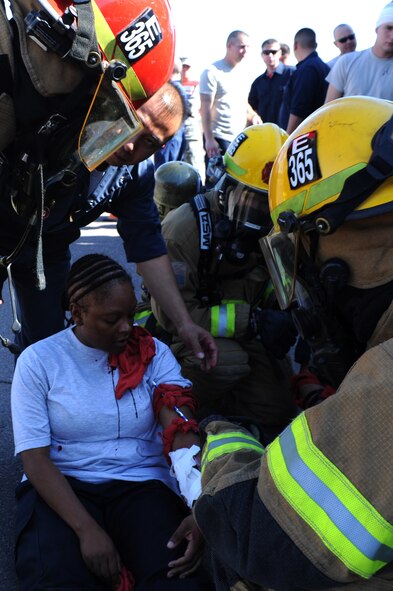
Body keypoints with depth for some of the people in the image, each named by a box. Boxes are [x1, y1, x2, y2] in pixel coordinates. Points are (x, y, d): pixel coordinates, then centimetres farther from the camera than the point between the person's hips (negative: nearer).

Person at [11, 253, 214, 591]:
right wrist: (87, 530, -22)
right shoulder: (38, 361, -3)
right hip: (61, 487, -1)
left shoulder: (153, 354, 3)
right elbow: (35, 458, -8)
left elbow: (183, 434, -9)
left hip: (142, 486, 2)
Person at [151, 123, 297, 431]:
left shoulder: (276, 230, -4)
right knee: (229, 362, -36)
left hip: (242, 335, 6)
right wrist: (251, 320, -30)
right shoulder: (186, 226, -23)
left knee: (277, 411, -5)